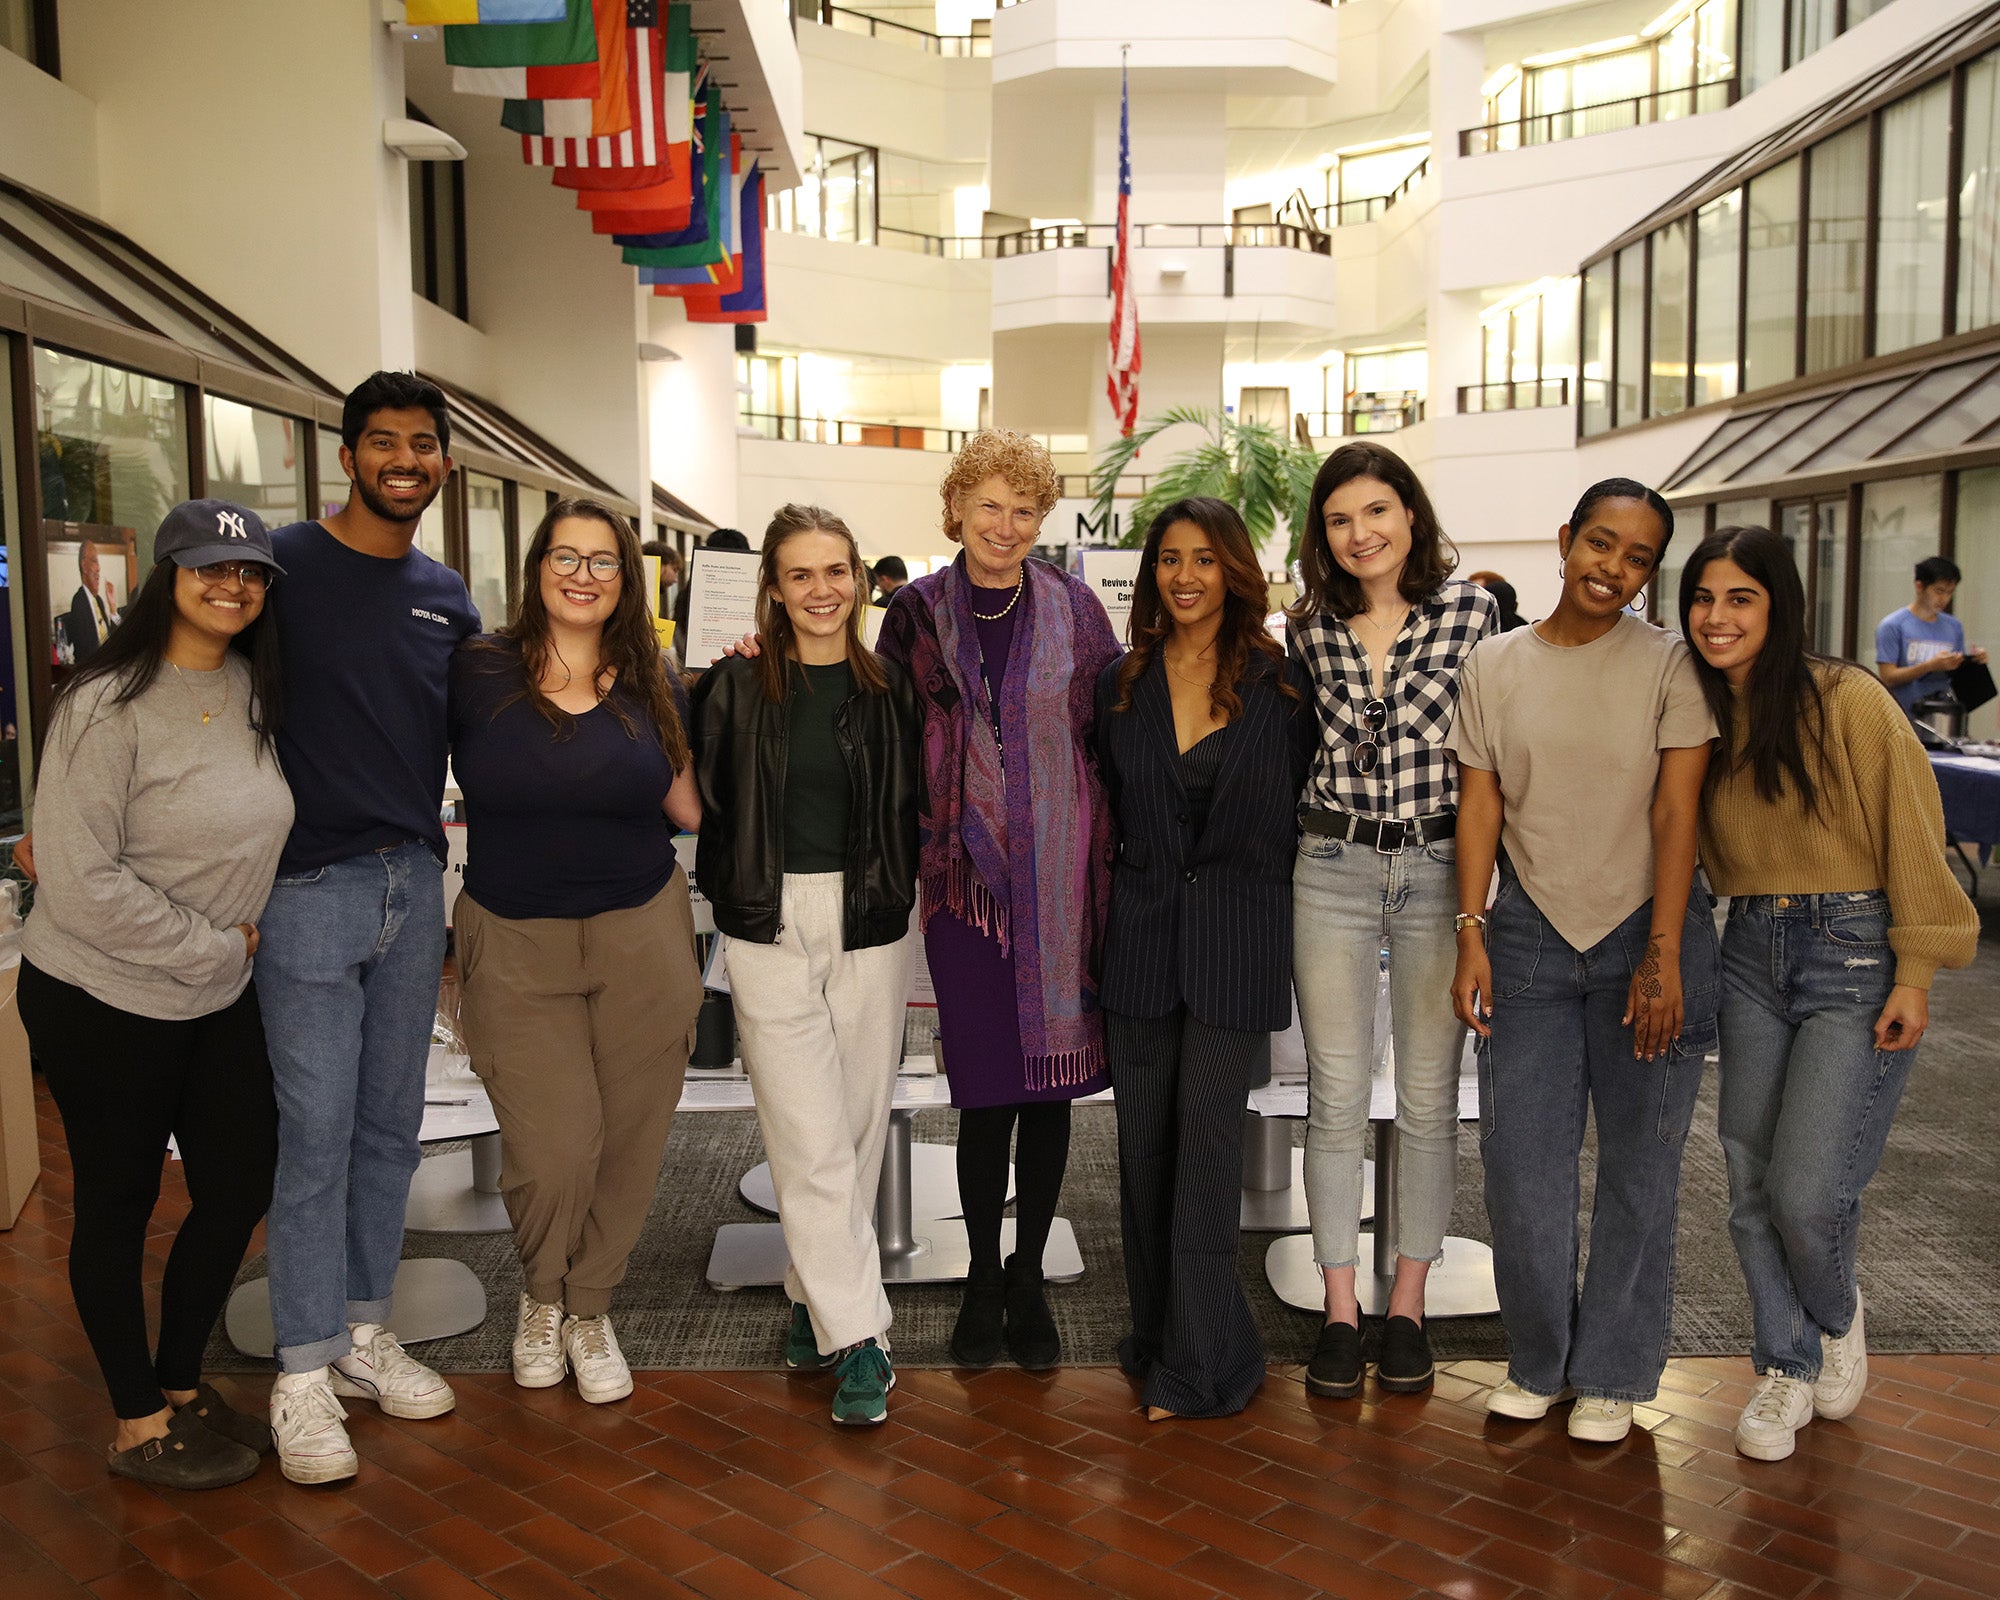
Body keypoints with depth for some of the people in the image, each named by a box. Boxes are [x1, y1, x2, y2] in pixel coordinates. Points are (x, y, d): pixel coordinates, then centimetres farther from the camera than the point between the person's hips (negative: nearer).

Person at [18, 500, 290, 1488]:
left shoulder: (253, 691, 3)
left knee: (241, 1187, 11)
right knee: (118, 1204, 9)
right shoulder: (109, 704, -18)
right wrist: (218, 944, -15)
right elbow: (82, 885, -20)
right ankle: (139, 1426, 25)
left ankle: (181, 1387, 33)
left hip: (221, 998, 7)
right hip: (102, 1001, -7)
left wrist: (237, 944, 7)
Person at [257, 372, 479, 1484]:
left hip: (415, 885, 5)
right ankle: (304, 1372, 12)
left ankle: (364, 1333, 27)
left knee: (392, 1124, 12)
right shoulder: (284, 563, -5)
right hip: (310, 889, -5)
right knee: (317, 1132, -1)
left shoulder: (447, 597, 10)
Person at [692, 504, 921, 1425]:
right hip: (772, 926, -2)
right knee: (811, 1138, -5)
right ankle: (860, 1337, 3)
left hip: (871, 925, 2)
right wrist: (733, 892, -1)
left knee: (859, 1124, 9)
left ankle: (814, 1296, 27)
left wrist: (900, 888, 1)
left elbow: (914, 810, 10)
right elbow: (708, 805, 4)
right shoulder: (737, 687, 1)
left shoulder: (891, 687, 5)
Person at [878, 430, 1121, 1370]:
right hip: (965, 877, 0)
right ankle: (983, 1281, 22)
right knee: (985, 1089, 2)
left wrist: (1107, 864, 0)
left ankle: (1029, 1277, 25)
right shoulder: (917, 613, 4)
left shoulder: (1075, 612, 4)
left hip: (1061, 880, 1)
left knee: (1051, 1083, 7)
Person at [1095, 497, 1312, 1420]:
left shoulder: (1279, 685, 1)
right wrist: (1099, 929, 9)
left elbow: (1302, 812, 5)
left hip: (1239, 936, -3)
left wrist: (1268, 901, 0)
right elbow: (1103, 814, 12)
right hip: (1141, 935, 3)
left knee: (1207, 1137, -3)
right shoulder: (1122, 686, 8)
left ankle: (1199, 1364, 9)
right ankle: (1157, 1335, 25)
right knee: (1143, 1142, 8)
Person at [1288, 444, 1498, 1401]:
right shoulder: (1309, 628, 4)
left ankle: (1407, 1304, 21)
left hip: (1441, 868, -1)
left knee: (1428, 1095, 7)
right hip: (1333, 871, 1)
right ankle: (1340, 1307, 16)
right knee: (1336, 1094, 4)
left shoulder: (1470, 612, -1)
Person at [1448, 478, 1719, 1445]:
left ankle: (1612, 1375, 25)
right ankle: (1540, 1362, 25)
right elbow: (1480, 808, 4)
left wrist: (1663, 958, -12)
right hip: (1530, 938, 2)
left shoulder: (1669, 667, -2)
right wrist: (1471, 937, -3)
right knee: (1518, 1157, 3)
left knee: (1638, 1166, 6)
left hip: (1645, 936, -1)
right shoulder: (1494, 666, 4)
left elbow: (1675, 814, -7)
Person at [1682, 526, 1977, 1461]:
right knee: (1752, 1185, 7)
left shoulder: (1845, 701, -11)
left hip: (1853, 954, -5)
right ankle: (1789, 1367, 28)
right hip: (1750, 955, 6)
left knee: (1806, 1191, -8)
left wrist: (1914, 973, -11)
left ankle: (1837, 1318, 26)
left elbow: (1912, 839, -9)